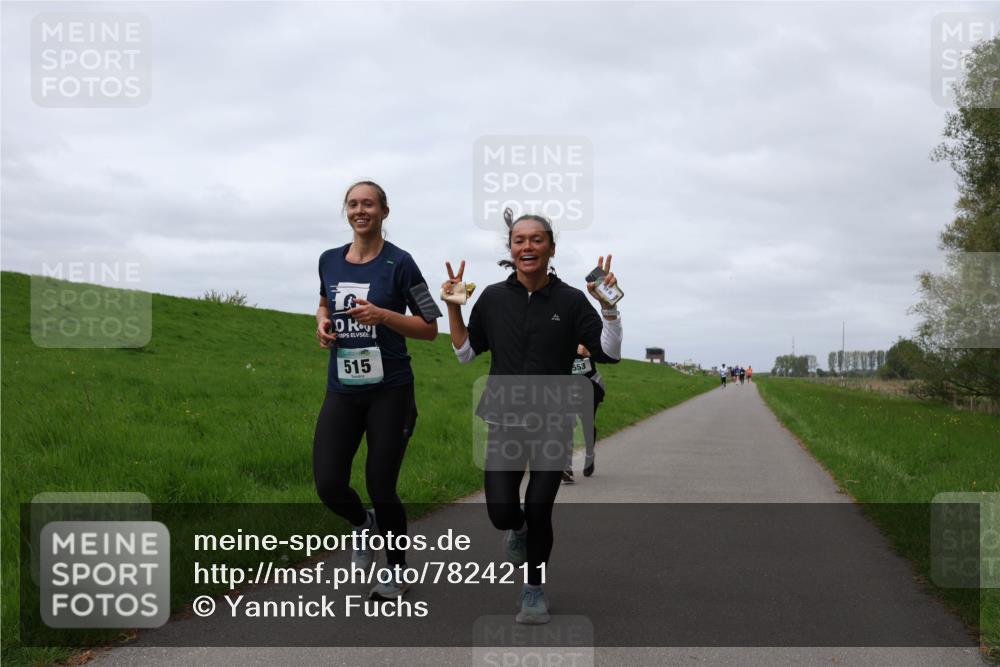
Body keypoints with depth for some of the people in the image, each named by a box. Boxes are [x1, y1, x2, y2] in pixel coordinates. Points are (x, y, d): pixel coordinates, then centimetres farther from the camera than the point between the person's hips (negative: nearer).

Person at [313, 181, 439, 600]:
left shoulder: (398, 263, -7)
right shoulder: (329, 261, 7)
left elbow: (430, 329, -4)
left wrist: (382, 316, -19)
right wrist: (322, 322, 4)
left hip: (389, 391, -4)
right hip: (342, 390, 4)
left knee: (381, 488, -1)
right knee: (328, 485, -6)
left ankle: (397, 573, 22)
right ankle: (363, 525, 29)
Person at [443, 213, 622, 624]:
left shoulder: (570, 301, -2)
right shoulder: (493, 298, 3)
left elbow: (609, 353, -6)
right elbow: (465, 353, 10)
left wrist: (608, 305, -18)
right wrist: (453, 307, -1)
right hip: (504, 421, 1)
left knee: (539, 513, 0)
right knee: (502, 513, -9)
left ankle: (533, 591, 23)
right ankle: (518, 529, 30)